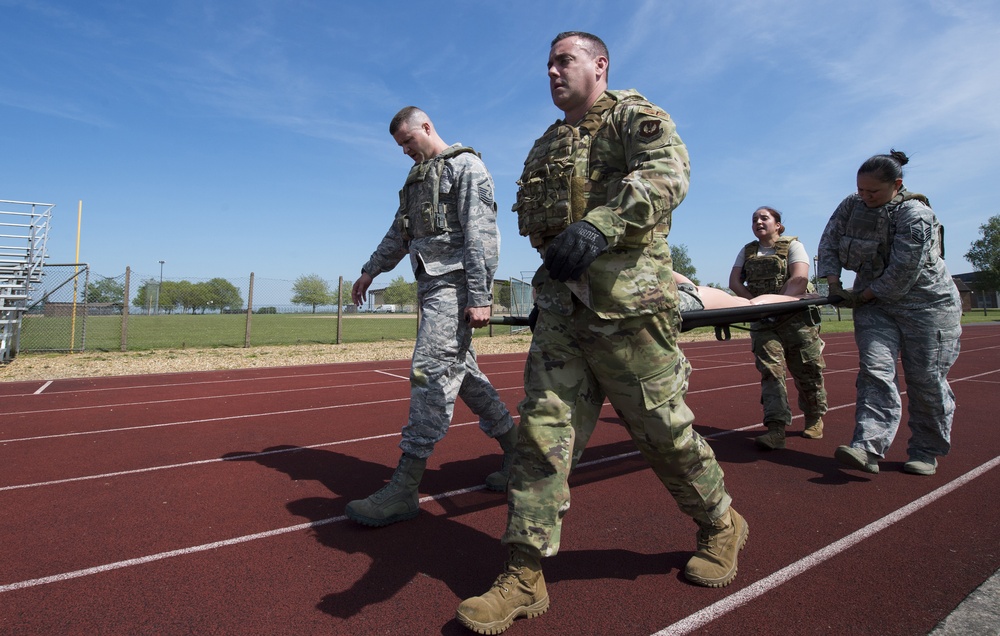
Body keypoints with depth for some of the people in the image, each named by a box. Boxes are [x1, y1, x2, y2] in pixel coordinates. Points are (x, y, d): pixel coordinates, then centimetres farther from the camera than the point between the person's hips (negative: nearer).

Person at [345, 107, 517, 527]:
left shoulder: (466, 166, -3)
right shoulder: (417, 177, 25)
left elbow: (482, 233, -14)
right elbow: (399, 232, 32)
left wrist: (480, 296, -21)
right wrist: (371, 270, 32)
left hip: (454, 284, -9)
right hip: (429, 284, 10)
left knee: (431, 371, -14)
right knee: (462, 371, 10)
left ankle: (404, 489, -11)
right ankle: (515, 450, 23)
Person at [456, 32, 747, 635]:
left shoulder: (635, 115, 1)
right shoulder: (546, 145, 22)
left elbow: (668, 172, -20)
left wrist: (598, 226, -34)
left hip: (627, 302, -6)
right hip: (560, 303, 6)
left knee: (662, 426, 3)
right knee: (541, 426, -1)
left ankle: (722, 524, 32)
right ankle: (525, 575, 7)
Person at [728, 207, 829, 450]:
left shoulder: (792, 245, 0)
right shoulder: (747, 251, 14)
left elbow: (799, 279, -15)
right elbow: (734, 281, 3)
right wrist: (754, 301, -13)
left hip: (797, 318, -3)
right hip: (763, 321, 3)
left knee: (807, 371, 5)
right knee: (770, 371, -9)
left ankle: (815, 418, 28)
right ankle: (776, 427, -14)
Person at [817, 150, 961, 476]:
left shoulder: (916, 215, -19)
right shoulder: (851, 206, -1)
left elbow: (902, 275, -21)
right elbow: (828, 244, 1)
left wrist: (861, 297, -13)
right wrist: (834, 284, -10)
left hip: (926, 303, -4)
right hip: (874, 302, 4)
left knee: (925, 379, 0)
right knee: (875, 370, -10)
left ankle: (927, 452, 16)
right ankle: (868, 448, -20)